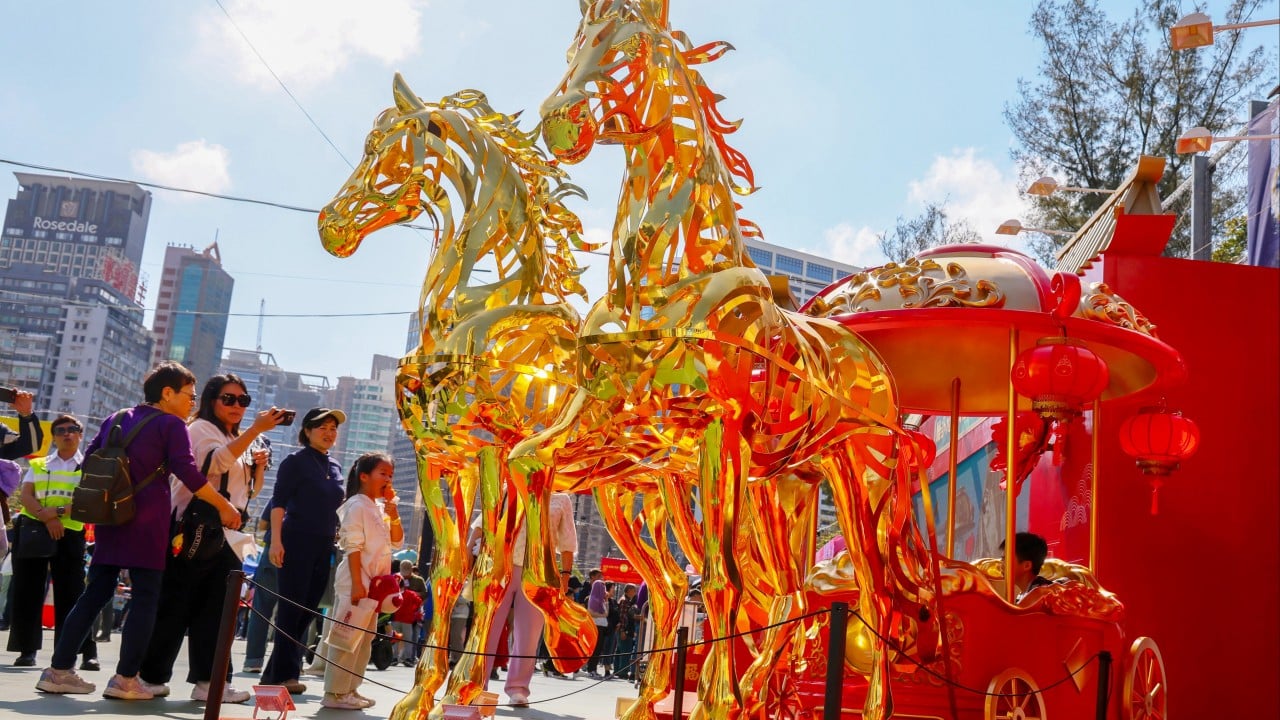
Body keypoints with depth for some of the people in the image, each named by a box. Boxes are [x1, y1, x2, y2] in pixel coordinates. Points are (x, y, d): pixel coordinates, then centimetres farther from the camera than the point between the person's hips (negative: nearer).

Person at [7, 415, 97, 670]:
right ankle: (27, 650, 10)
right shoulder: (38, 465, 16)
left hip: (70, 533, -3)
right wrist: (46, 517, -16)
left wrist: (58, 510, -19)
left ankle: (88, 652, -7)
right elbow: (25, 496, 2)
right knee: (27, 591, 2)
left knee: (71, 592, -6)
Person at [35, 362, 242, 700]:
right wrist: (224, 507, -11)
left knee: (96, 592, 12)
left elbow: (89, 459, 17)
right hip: (146, 520, -7)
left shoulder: (117, 419, 16)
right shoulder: (172, 424, -4)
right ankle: (125, 679, -5)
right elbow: (187, 472, -14)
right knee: (146, 596, -1)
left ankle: (58, 671, 12)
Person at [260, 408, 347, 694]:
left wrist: (336, 540, 16)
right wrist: (276, 541, -18)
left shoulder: (335, 468, 15)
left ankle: (274, 674, 15)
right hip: (296, 542, -7)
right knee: (291, 609, -6)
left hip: (324, 547, 7)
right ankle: (284, 674, 1)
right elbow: (278, 501, -8)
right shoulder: (296, 461, -3)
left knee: (307, 611, 7)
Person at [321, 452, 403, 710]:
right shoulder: (357, 506, -10)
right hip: (357, 581, -9)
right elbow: (353, 547, -16)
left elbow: (398, 542, 15)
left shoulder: (380, 509, 15)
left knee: (365, 638, 13)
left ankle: (349, 689, 20)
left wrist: (393, 514, 2)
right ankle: (334, 693, -5)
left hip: (374, 583, 10)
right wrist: (357, 583, -22)